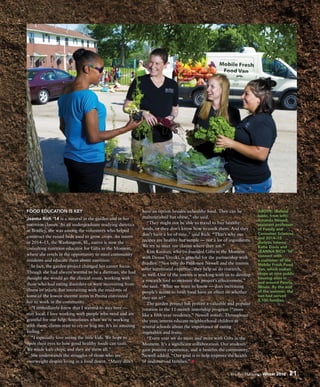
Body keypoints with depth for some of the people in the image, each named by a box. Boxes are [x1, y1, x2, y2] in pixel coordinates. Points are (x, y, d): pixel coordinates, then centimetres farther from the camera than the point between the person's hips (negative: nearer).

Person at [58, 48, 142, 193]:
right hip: (89, 161, -8)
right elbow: (94, 137, -22)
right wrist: (126, 128, -15)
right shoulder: (88, 96, -22)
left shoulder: (65, 93, 5)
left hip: (70, 157, 8)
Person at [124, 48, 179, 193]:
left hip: (164, 139, 2)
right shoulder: (139, 82, 0)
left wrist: (171, 117, -3)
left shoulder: (172, 85, 8)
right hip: (141, 138, -2)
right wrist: (143, 112, -16)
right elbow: (126, 106, 1)